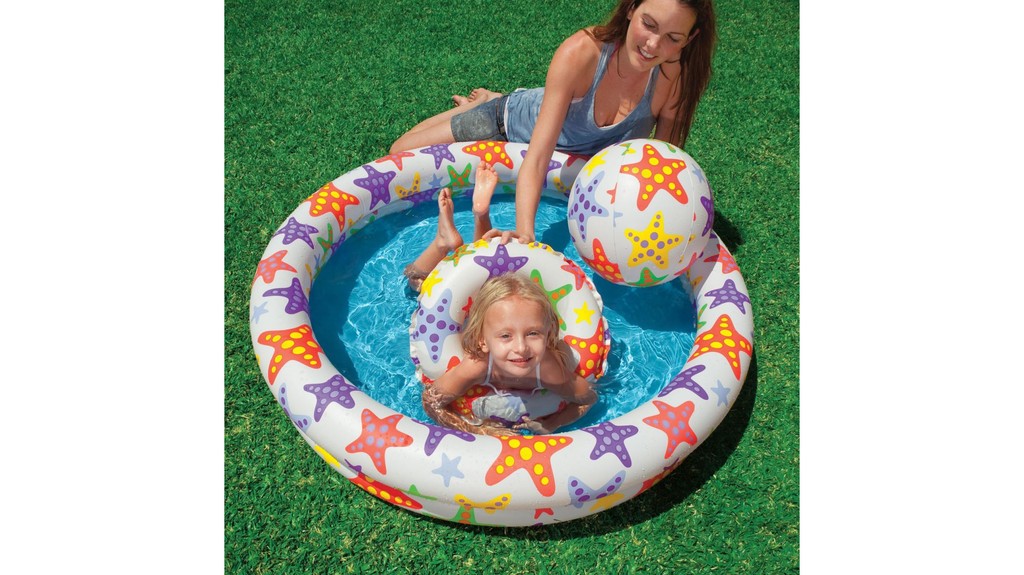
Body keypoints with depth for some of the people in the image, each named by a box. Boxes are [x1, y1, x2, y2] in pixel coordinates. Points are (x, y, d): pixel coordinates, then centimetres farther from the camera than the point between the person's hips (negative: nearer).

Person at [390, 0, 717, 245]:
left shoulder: (676, 77, -30)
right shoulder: (581, 53, -39)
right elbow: (536, 157, -42)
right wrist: (525, 233, -55)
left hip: (582, 156, 3)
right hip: (513, 121, -3)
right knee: (400, 155, 7)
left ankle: (492, 102, 38)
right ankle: (486, 104, 26)